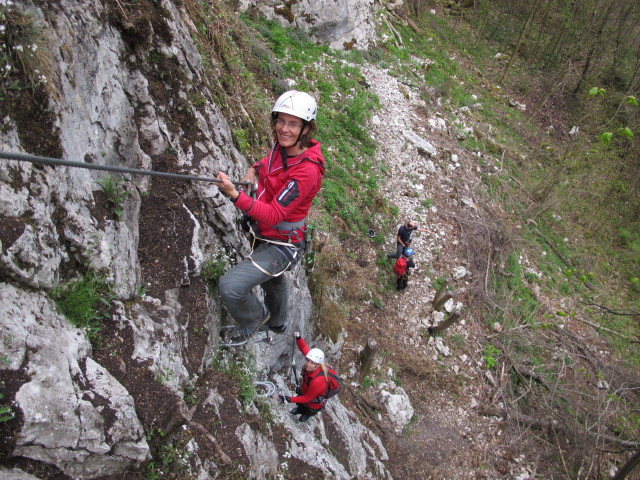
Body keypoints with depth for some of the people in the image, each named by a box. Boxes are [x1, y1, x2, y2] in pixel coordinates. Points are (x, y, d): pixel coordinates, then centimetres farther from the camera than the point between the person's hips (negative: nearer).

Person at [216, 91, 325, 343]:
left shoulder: (306, 170, -32)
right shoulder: (282, 146, -9)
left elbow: (273, 215, -35)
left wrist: (234, 194, -45)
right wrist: (254, 170, -1)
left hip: (282, 244, -8)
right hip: (263, 234, 9)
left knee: (230, 286, -21)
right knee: (272, 279, 33)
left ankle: (255, 318, 13)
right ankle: (277, 322, 65)